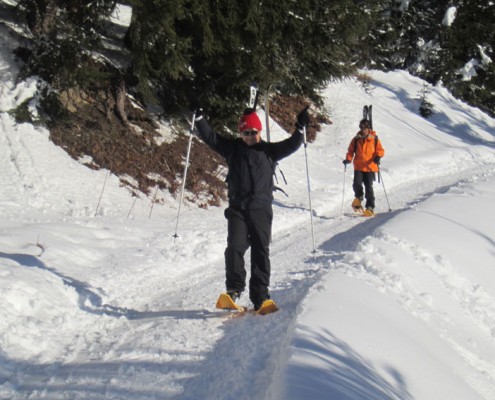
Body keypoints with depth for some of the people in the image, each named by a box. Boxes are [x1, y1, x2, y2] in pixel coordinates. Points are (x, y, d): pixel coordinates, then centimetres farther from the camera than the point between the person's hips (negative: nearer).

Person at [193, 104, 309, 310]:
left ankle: (260, 295, 5)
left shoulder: (268, 150, 9)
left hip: (261, 209, 0)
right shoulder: (232, 148, 10)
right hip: (237, 208, 0)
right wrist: (199, 118, -2)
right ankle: (234, 288, -2)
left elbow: (290, 146, 0)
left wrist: (300, 128, -14)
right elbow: (210, 137, 8)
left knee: (261, 251, 0)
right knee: (235, 247, -13)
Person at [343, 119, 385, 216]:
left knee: (369, 187, -6)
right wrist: (348, 159, -7)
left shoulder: (374, 139, 2)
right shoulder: (356, 139, 6)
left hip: (370, 167, -1)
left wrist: (378, 156, -19)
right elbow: (351, 150, 12)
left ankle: (370, 207, 3)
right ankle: (358, 198, 18)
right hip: (358, 167, 1)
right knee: (357, 184, -15)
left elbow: (380, 150, 3)